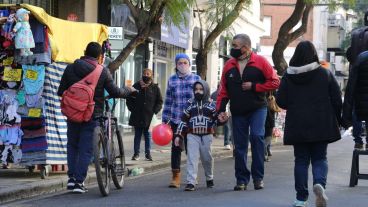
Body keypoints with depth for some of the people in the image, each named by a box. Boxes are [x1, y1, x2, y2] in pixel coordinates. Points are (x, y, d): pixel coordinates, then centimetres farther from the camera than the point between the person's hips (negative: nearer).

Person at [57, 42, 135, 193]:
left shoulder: (70, 68, 0)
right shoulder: (103, 71, -7)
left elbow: (61, 92, 2)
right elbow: (114, 92, -5)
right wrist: (129, 90, 13)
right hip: (92, 115, -2)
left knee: (72, 145, 16)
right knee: (86, 149, 3)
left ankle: (72, 178, 7)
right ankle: (79, 182, -1)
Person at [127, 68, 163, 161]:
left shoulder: (155, 87, 4)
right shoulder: (136, 86, 6)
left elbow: (159, 101, 8)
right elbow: (129, 99, 11)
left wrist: (155, 111, -5)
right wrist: (132, 108, -1)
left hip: (149, 116, -1)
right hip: (137, 117, 1)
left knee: (148, 135, 5)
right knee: (137, 135, 5)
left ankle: (148, 154, 10)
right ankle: (136, 153, 9)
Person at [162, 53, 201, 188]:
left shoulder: (196, 78, 3)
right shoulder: (172, 80, 6)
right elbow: (168, 101, 9)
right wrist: (165, 119, 6)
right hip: (176, 120, 1)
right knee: (176, 147, 0)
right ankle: (176, 177, 6)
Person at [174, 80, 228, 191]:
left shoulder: (211, 104, 3)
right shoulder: (190, 104, 5)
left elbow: (216, 119, 6)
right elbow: (184, 120, 6)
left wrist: (221, 120, -18)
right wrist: (178, 135, 2)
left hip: (207, 135, 0)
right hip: (192, 135, 0)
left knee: (207, 158, 11)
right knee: (192, 158, -8)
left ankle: (209, 178, 33)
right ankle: (190, 182, -10)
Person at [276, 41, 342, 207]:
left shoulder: (288, 76, -2)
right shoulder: (325, 74, -2)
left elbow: (281, 102, 0)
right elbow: (337, 100, -1)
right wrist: (336, 121, 13)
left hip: (297, 126, 0)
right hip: (321, 125, 0)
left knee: (301, 160, 8)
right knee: (319, 158, 9)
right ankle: (319, 183, -20)